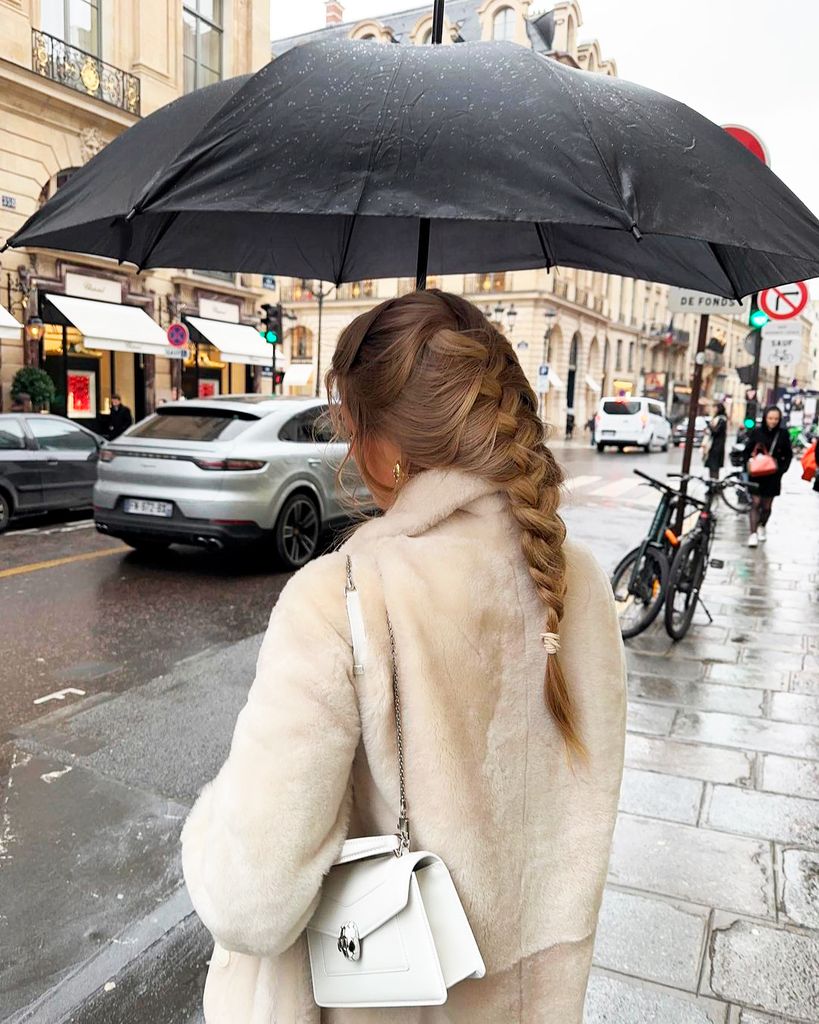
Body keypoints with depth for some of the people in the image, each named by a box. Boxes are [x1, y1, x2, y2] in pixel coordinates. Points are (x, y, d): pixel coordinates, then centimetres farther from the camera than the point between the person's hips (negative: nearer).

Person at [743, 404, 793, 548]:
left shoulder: (783, 434, -1)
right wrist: (748, 468, -7)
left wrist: (782, 469, -5)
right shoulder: (756, 432, -3)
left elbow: (788, 455, 7)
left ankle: (762, 526, 35)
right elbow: (747, 451, 4)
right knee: (755, 503, -6)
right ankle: (753, 533, -4)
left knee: (767, 506, 9)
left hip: (773, 476, 1)